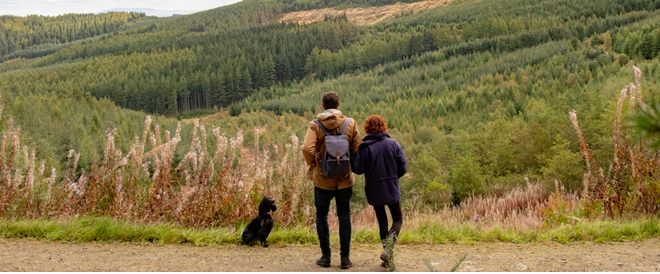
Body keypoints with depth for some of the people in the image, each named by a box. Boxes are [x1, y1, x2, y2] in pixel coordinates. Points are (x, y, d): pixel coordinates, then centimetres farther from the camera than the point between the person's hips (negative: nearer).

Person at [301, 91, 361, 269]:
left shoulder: (315, 125, -9)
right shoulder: (350, 124, -4)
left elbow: (307, 149, -23)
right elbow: (357, 150, -5)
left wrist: (312, 164, -5)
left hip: (322, 179, -1)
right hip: (344, 179, 1)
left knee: (321, 215, 14)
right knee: (344, 216, 11)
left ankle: (326, 256, 14)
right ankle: (345, 257, 11)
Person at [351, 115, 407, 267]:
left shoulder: (364, 148, -12)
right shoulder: (393, 144, -6)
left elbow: (358, 169, -11)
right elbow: (403, 167, -4)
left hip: (374, 191, 0)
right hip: (392, 190, 0)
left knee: (382, 222, 14)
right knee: (397, 219, 15)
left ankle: (387, 256, 14)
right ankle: (388, 247, -8)